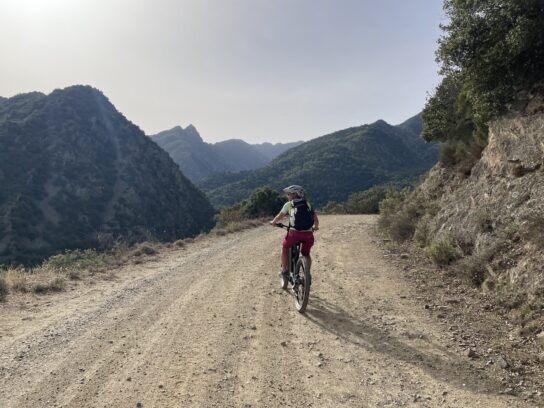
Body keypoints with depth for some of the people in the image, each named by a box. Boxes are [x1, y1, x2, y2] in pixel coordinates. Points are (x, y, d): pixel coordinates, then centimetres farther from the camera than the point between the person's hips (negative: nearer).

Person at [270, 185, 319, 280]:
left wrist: (273, 222, 29)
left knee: (285, 247, 25)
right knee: (306, 254, 26)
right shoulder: (308, 204, 16)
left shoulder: (288, 204, 7)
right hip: (308, 234, 3)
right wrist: (315, 227, 34)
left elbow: (279, 217, 9)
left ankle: (284, 270, 23)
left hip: (295, 233, -3)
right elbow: (316, 220, 15)